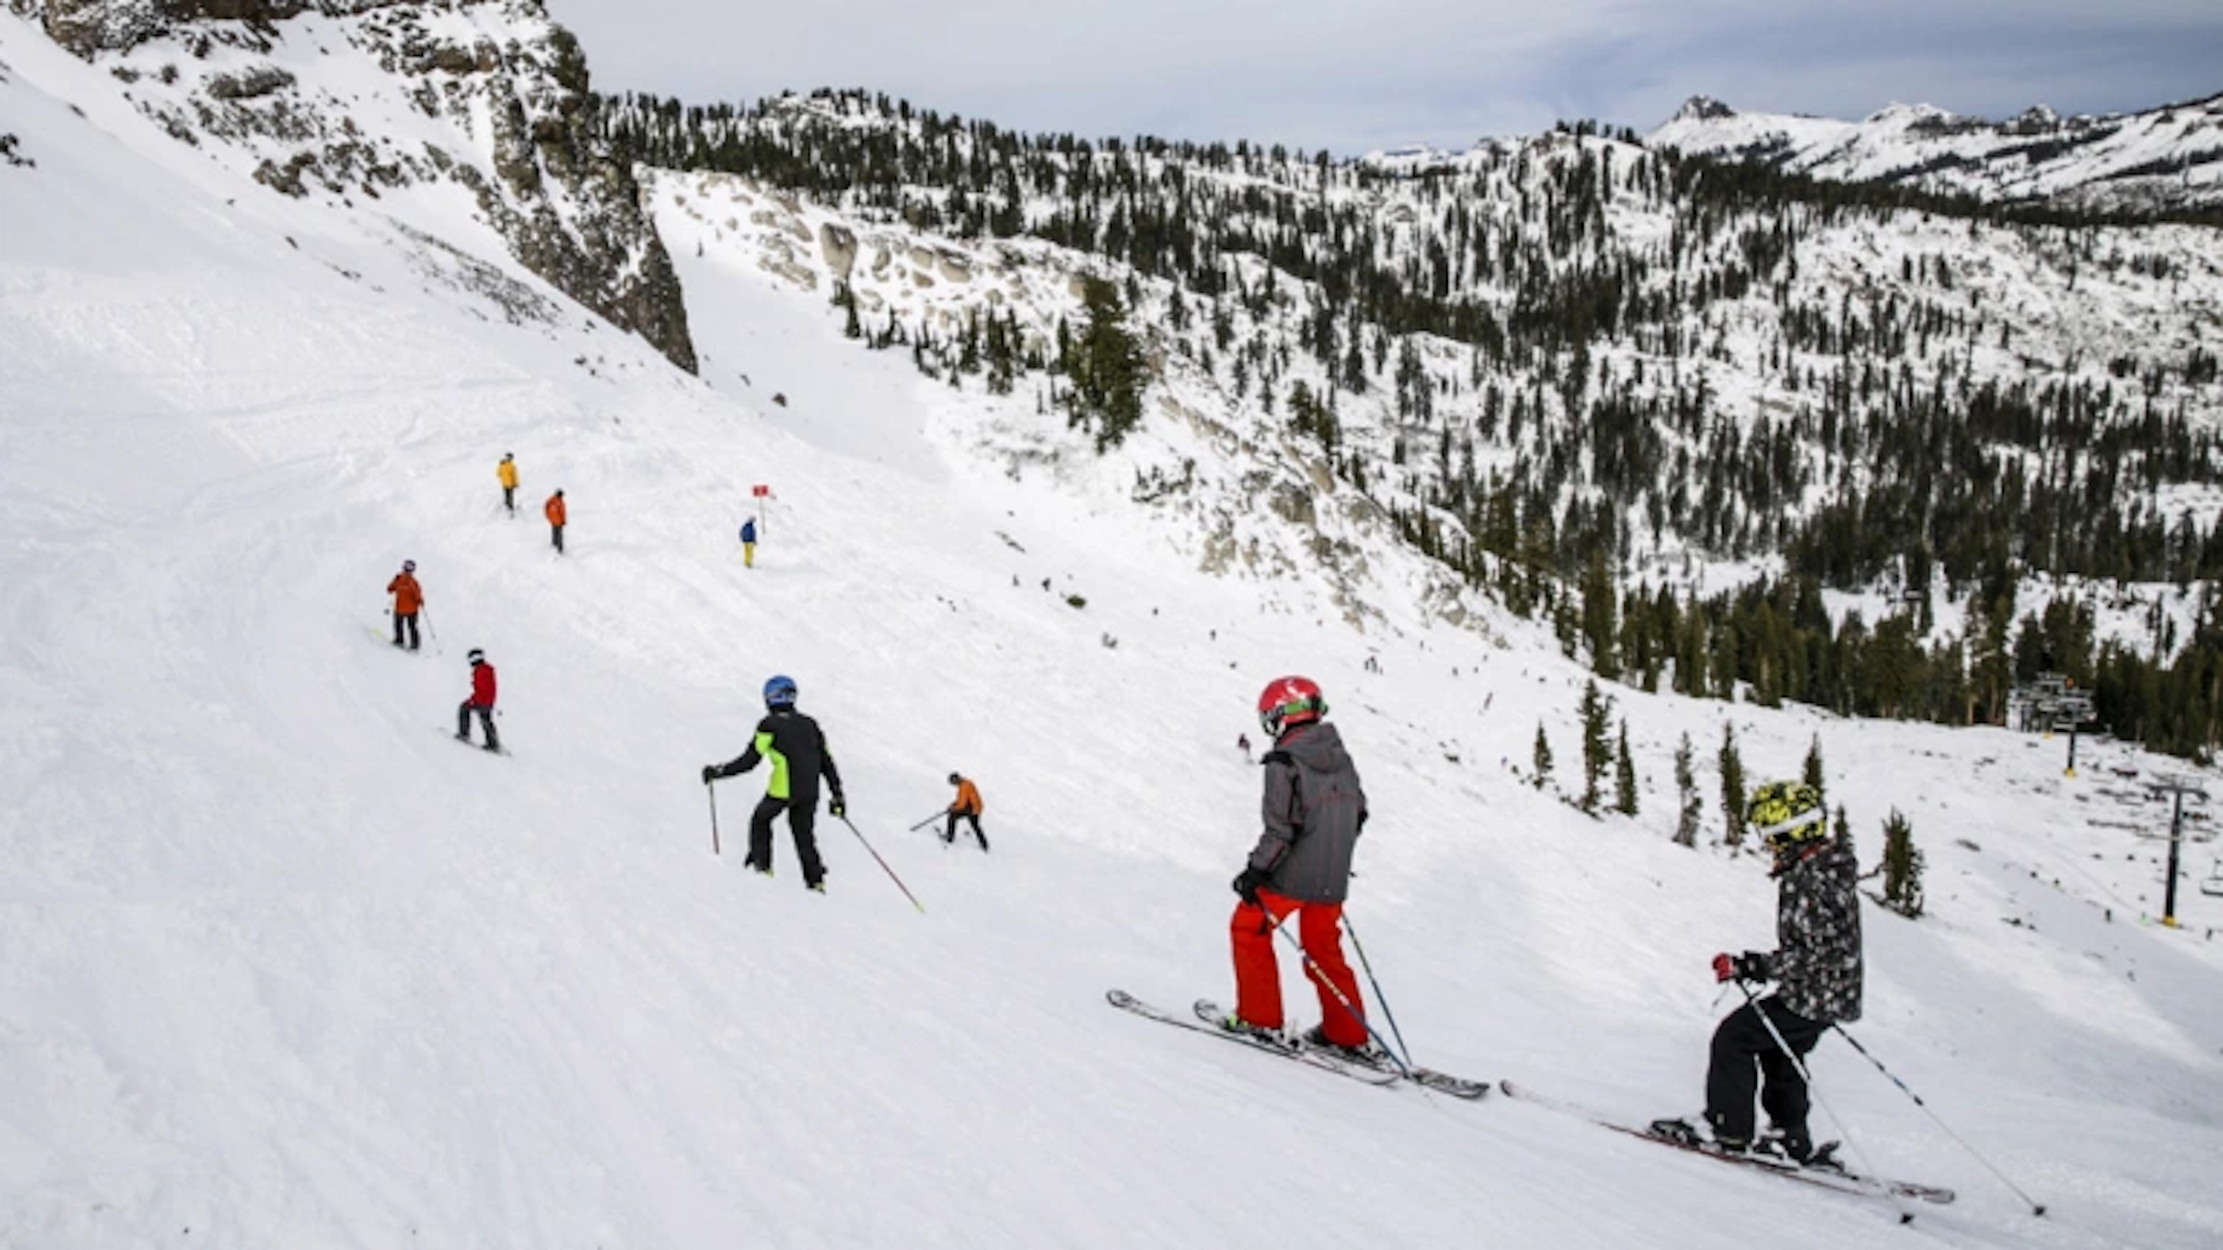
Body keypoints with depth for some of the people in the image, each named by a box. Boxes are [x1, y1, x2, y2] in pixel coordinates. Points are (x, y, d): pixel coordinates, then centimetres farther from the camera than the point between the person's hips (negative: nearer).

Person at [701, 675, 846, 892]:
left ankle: (761, 864, 13)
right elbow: (826, 762, 15)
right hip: (810, 792, 5)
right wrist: (837, 795, 19)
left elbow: (749, 760, -5)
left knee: (761, 820, 20)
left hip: (783, 789, -5)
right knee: (804, 835, 16)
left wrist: (718, 771, 3)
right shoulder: (809, 724, 16)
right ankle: (815, 877, 5)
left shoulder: (770, 725, 0)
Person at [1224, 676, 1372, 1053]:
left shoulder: (1284, 764, -16)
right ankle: (1348, 1034, 22)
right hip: (1333, 880, 7)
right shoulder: (1340, 757, 7)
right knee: (1323, 948, 19)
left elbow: (1281, 828, -21)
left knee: (1248, 927, 13)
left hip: (1292, 876, -7)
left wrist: (1256, 870, -12)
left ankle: (1260, 1018, 12)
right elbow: (1357, 812, 16)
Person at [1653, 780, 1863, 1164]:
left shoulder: (1810, 881, -25)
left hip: (1812, 997, -10)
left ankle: (1730, 1132, 5)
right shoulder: (1831, 866, 7)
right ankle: (1794, 1140, 35)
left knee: (1733, 1037, -2)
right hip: (1832, 995, 10)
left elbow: (1813, 956, -29)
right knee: (1776, 1050, 25)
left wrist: (1749, 966, -25)